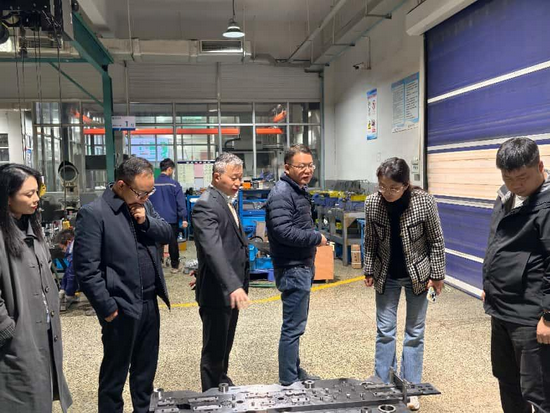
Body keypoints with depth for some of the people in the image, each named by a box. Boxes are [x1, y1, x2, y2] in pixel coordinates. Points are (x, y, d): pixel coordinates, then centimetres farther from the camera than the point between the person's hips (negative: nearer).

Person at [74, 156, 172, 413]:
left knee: (146, 368, 21)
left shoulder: (143, 205, 6)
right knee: (115, 373, 11)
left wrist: (147, 222, -8)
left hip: (150, 303, 7)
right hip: (122, 308, -7)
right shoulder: (93, 213, -15)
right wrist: (108, 308, -15)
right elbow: (86, 269, -17)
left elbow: (167, 234, 11)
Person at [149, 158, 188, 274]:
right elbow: (181, 203, -13)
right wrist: (184, 218, -9)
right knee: (173, 242, 9)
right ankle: (174, 265, 18)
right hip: (171, 218, -3)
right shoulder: (174, 184, -11)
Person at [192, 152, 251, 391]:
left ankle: (223, 385, 41)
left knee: (225, 346, 23)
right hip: (217, 291, -9)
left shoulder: (227, 201, 11)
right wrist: (233, 286, -42)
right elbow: (213, 249, -33)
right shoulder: (206, 206, -20)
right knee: (214, 350, 6)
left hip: (232, 288, 9)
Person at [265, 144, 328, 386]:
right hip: (292, 269, -10)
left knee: (297, 323, 19)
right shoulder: (282, 194, -18)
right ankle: (288, 382, 9)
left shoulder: (299, 191, 14)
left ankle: (295, 371, 33)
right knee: (293, 327, -2)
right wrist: (317, 238, -17)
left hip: (302, 267, 11)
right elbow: (284, 231, -27)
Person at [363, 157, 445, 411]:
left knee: (415, 332, 9)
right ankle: (383, 386, 21)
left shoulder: (424, 202, -20)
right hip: (386, 276, 2)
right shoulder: (371, 203, -13)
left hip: (418, 275, -1)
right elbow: (370, 242, -2)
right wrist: (369, 272, 1)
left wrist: (437, 275, -7)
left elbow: (436, 241, -10)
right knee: (384, 331, 7)